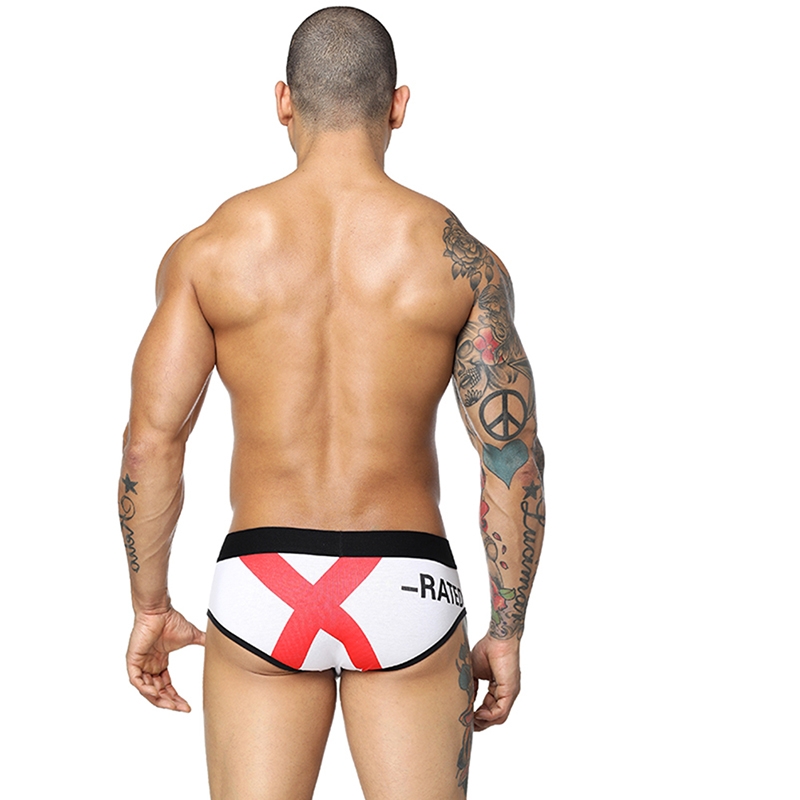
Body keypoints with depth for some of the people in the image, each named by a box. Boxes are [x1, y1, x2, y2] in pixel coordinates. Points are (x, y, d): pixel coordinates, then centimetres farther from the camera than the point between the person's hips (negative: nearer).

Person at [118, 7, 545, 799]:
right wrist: (506, 634, 5)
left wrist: (149, 607, 8)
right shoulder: (462, 259, -4)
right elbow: (515, 459, -4)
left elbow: (150, 442, -4)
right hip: (405, 590, 0)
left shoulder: (205, 250, -3)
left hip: (260, 587, 1)